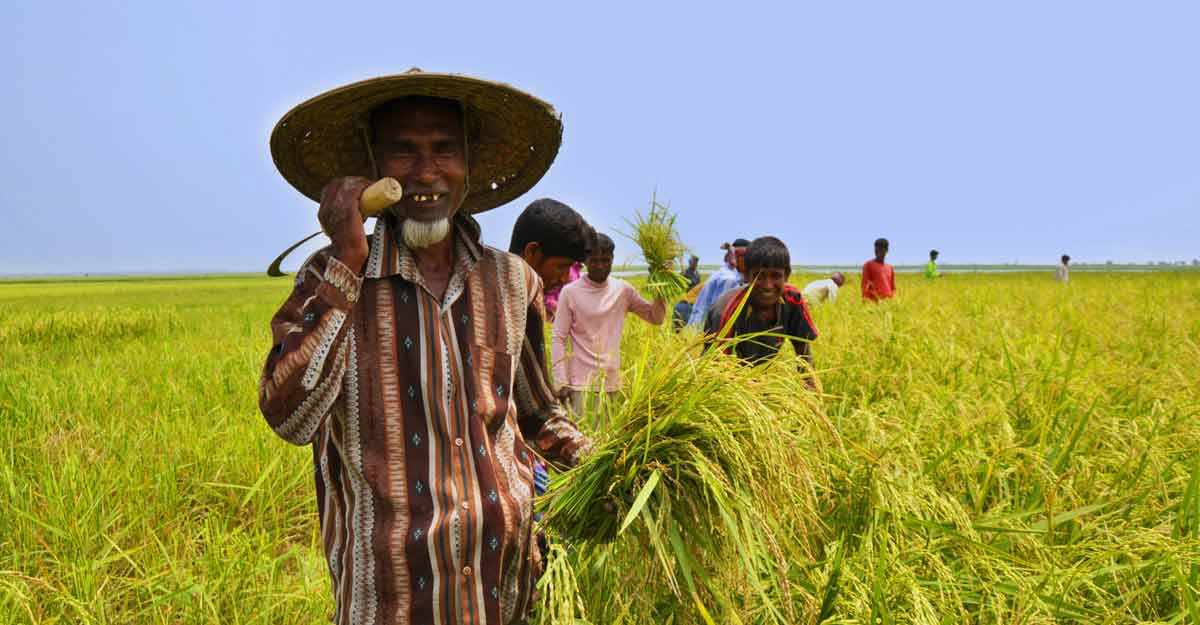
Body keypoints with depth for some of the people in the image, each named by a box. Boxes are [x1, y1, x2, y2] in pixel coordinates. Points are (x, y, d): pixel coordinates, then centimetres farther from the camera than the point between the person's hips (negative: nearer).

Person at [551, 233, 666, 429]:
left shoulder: (623, 290, 4)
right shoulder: (570, 292, -7)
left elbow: (656, 318, 9)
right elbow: (558, 338, -6)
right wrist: (562, 382, -11)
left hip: (612, 383, 4)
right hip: (582, 383, -4)